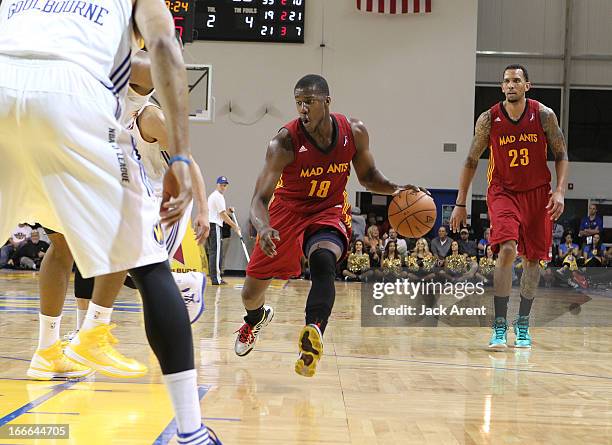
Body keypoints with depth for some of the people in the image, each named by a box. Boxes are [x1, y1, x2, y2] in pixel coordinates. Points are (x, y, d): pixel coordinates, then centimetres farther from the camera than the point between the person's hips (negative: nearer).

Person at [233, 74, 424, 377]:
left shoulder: (354, 132, -14)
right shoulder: (285, 142, -25)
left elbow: (368, 176, 5)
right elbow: (260, 198, -27)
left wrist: (395, 190, -15)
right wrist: (263, 228, -49)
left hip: (330, 211, 1)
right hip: (288, 210, 0)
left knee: (323, 262, -34)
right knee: (251, 294, 9)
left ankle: (313, 336, -44)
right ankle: (257, 318, 47)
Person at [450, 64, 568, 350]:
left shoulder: (544, 115, -7)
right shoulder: (489, 119, -7)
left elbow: (561, 156, 1)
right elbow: (471, 161, 2)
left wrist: (560, 191, -13)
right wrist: (460, 204, 0)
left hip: (537, 194, 2)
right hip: (503, 192, -2)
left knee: (532, 258, 7)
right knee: (507, 250, -21)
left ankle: (522, 324, 23)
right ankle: (499, 326, -16)